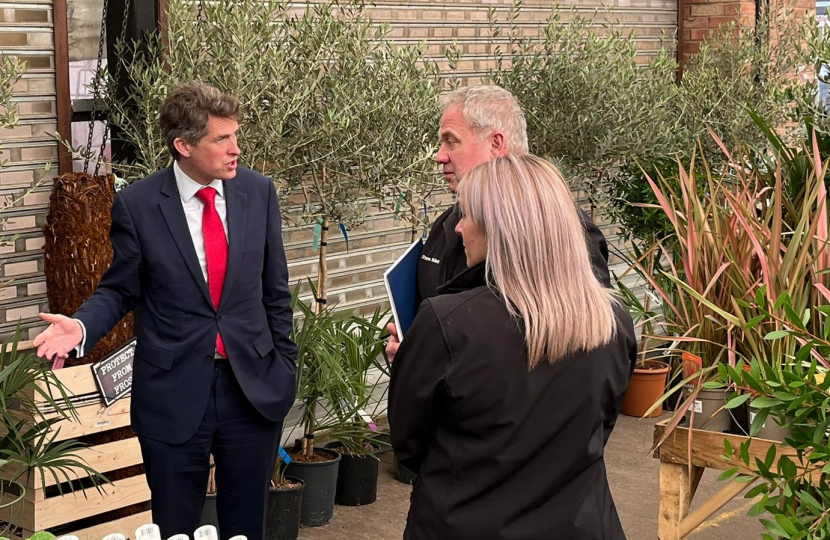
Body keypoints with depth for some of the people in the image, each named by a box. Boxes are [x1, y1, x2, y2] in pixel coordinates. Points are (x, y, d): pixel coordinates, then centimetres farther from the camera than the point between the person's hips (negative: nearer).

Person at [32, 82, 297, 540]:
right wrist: (82, 325, -19)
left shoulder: (258, 192, -1)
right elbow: (120, 290, 1)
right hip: (174, 393, -2)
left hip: (255, 387, 2)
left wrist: (284, 364, 8)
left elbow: (275, 289, 7)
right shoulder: (136, 205, -8)